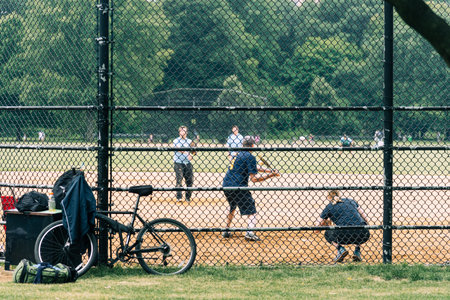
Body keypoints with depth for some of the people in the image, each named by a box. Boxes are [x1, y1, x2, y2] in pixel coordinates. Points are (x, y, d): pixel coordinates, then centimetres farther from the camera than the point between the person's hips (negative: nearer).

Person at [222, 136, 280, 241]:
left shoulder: (238, 154, 19)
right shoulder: (250, 157, -8)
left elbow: (254, 167, 26)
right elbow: (254, 178, -13)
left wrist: (269, 170, 19)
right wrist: (270, 175, -8)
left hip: (226, 186, 8)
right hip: (238, 187, -8)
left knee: (232, 208, 30)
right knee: (251, 211, -4)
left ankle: (226, 231, 29)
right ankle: (249, 232, -26)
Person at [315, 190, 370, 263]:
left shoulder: (329, 207, 16)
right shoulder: (350, 201, 26)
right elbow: (366, 220, 24)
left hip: (345, 235, -3)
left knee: (328, 234, 27)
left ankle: (341, 249, 2)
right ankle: (357, 251, 18)